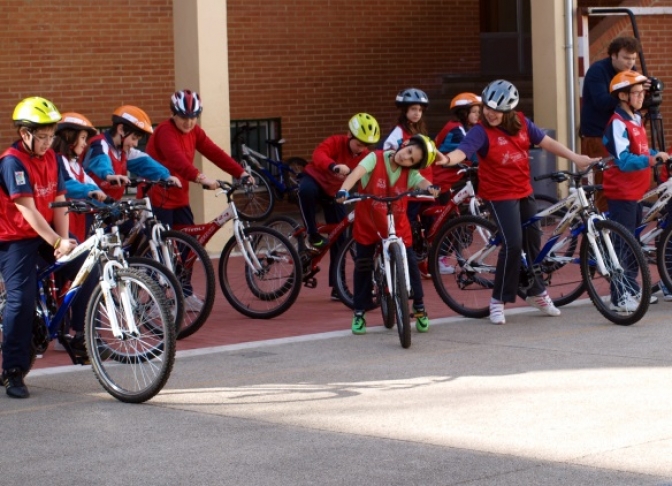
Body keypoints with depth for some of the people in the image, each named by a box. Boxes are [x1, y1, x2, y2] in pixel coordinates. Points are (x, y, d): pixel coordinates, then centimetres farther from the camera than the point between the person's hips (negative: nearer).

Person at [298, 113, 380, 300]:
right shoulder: (335, 142, -24)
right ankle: (313, 235, -27)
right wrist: (335, 166, -62)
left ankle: (337, 287, 5)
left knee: (340, 238, -2)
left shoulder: (366, 156, -12)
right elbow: (318, 155, -43)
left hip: (334, 193, 4)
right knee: (306, 190, -42)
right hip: (316, 180, -4)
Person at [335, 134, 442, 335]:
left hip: (397, 227, 1)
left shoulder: (410, 173, -10)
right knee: (363, 266, 3)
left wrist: (430, 187, -54)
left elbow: (420, 181, -29)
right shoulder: (376, 158, -15)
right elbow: (357, 172, -31)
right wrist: (344, 190, -50)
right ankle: (359, 314, 15)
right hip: (368, 224, -1)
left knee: (410, 263, -1)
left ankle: (419, 307, 17)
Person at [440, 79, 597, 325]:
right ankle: (498, 300, -4)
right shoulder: (481, 132, -19)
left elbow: (546, 142, 2)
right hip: (500, 194, -6)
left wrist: (575, 157, -1)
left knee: (533, 240, 16)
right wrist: (446, 159, -56)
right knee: (513, 244, -17)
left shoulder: (521, 123, -3)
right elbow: (462, 151, -34)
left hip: (524, 191, 6)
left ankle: (537, 292, 36)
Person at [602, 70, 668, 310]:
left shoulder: (636, 120, 13)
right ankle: (619, 298, -3)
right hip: (621, 193, -9)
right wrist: (650, 159, -37)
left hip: (635, 191, 9)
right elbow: (624, 160, -26)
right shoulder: (618, 124, -17)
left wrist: (659, 155, 1)